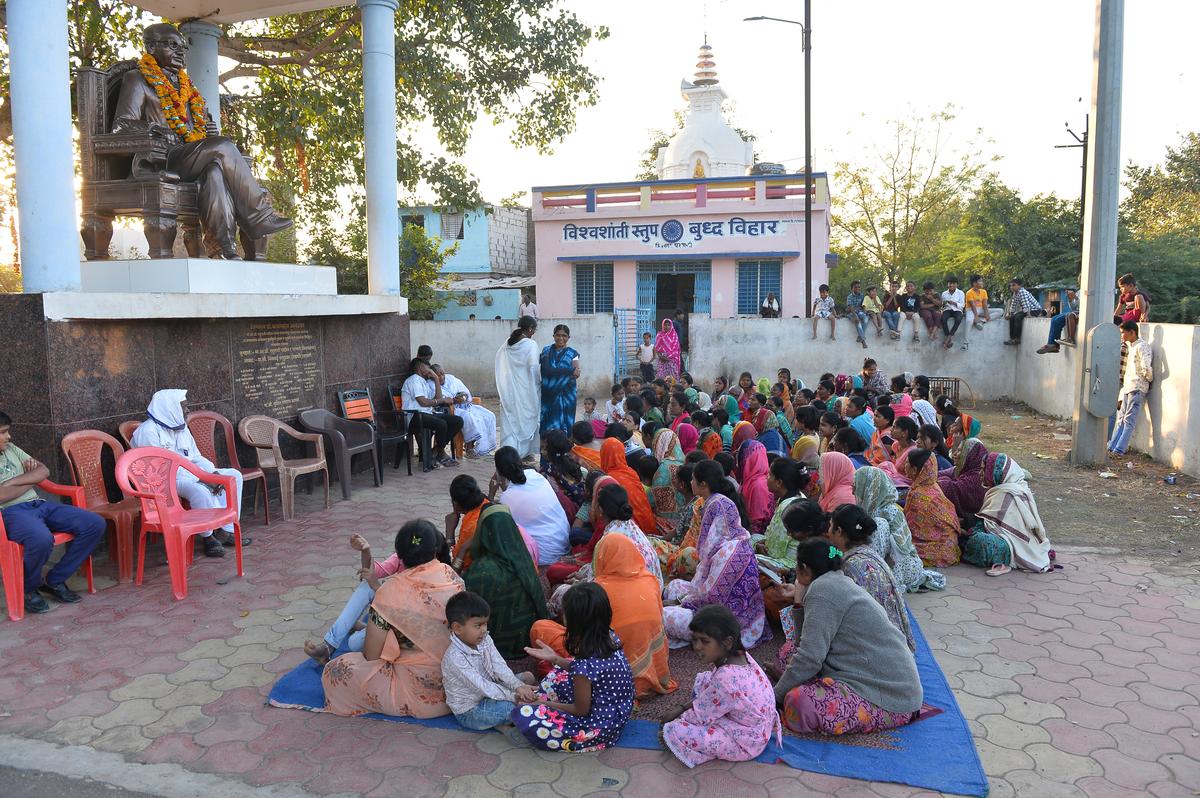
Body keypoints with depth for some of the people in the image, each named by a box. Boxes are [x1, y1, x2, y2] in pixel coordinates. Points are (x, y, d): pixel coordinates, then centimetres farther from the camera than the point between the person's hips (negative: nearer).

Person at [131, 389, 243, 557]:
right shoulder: (148, 431, -13)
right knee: (199, 490, -37)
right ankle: (208, 536, -17)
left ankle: (226, 530, -9)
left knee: (234, 475, -4)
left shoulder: (181, 427, 13)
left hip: (191, 475, 9)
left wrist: (213, 473, -9)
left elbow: (196, 457, 13)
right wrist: (202, 478, -23)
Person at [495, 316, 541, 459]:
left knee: (510, 420, 8)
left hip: (509, 389, 5)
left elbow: (500, 363, 7)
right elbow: (534, 367, -19)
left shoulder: (507, 344, 4)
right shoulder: (530, 345, -13)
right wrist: (539, 381, -3)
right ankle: (525, 451, 17)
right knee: (527, 419, 10)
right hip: (526, 390, -5)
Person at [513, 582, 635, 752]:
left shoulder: (586, 663, -31)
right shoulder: (609, 637, -9)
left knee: (524, 716, -15)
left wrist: (546, 704, -3)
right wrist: (555, 658, 8)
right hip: (616, 714, 8)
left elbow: (581, 710, -17)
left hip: (599, 728, -8)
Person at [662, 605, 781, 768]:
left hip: (746, 744, -10)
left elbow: (700, 715, -19)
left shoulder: (726, 678, -33)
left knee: (674, 732, -17)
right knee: (702, 680, 16)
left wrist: (675, 721, -1)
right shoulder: (740, 655, -6)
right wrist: (684, 709, 8)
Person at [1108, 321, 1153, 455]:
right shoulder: (1128, 346, 15)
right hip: (1127, 387, 9)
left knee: (1129, 420, -7)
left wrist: (1149, 379, -5)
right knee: (1121, 418, 8)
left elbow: (1146, 368, -21)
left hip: (1137, 388, -9)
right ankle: (1112, 446, 9)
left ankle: (1120, 449, -8)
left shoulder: (1142, 346, -13)